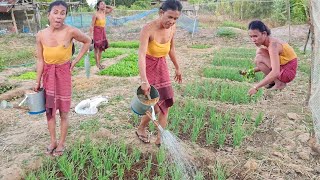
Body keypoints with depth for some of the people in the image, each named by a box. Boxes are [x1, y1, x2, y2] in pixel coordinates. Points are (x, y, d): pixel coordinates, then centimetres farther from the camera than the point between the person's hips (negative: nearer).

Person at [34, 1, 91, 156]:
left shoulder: (70, 31, -16)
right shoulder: (41, 35, -8)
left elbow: (87, 41, 1)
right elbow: (40, 60, -1)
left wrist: (75, 61, -3)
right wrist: (37, 82, 1)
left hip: (63, 73, -3)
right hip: (48, 75, 3)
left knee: (63, 112, 7)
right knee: (49, 110, 12)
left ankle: (62, 142, 25)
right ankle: (53, 141, 30)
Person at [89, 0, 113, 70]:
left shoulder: (104, 13, 4)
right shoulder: (96, 14, -15)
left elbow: (111, 9, 19)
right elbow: (92, 25, -14)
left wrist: (105, 6, 4)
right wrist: (91, 35, -18)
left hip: (103, 32, 7)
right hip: (97, 32, -7)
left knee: (101, 48, 12)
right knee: (96, 48, 0)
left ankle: (99, 63, 22)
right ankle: (97, 63, 8)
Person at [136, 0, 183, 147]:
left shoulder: (172, 28, -7)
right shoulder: (148, 29, -25)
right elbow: (141, 55, -35)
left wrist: (177, 68, 17)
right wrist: (144, 81, -44)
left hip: (162, 66, 6)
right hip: (149, 67, -6)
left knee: (166, 104, 5)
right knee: (156, 106, -7)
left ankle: (160, 139, 19)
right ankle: (141, 129, 23)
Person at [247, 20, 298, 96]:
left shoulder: (273, 45, -26)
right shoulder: (267, 42, 1)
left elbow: (275, 72, -36)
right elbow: (264, 64, 11)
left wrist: (256, 87, -37)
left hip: (288, 72, -9)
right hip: (282, 67, 9)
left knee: (259, 59, -19)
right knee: (260, 52, 3)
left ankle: (279, 83, -7)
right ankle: (272, 81, 7)